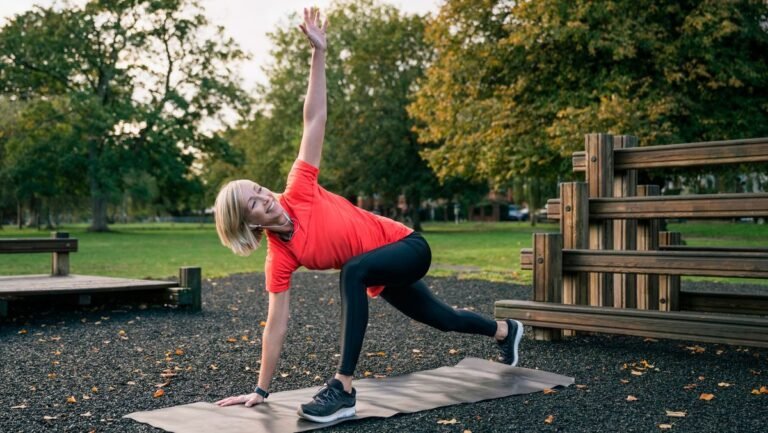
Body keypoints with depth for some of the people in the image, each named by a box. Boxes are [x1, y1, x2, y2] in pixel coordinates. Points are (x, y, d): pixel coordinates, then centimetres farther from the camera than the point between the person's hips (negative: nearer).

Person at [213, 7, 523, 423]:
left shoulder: (298, 192, -21)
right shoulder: (279, 259, -16)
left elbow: (314, 120, -21)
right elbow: (276, 325, -11)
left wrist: (319, 51, -27)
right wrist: (260, 390, -12)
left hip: (407, 247, -4)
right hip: (383, 280, 5)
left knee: (352, 271, -36)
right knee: (442, 318, 25)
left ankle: (343, 388, -32)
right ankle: (506, 330, 58)